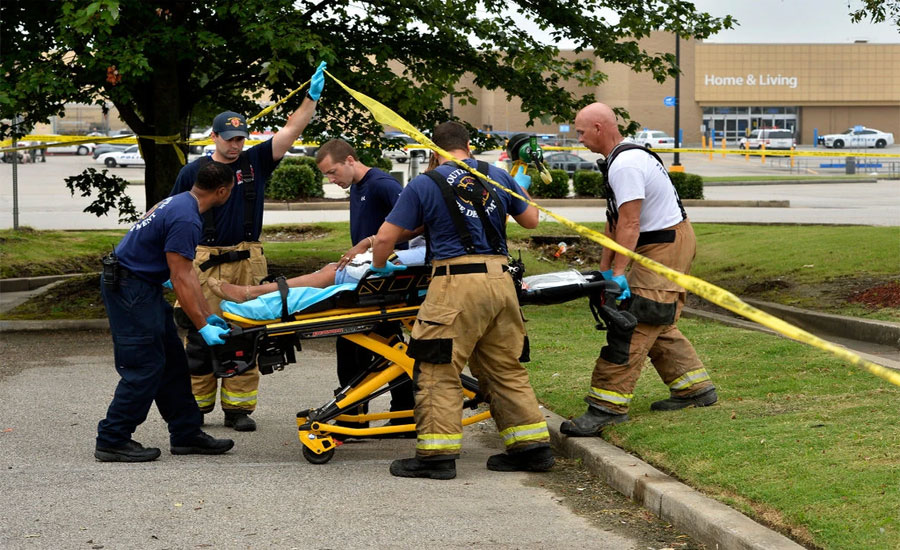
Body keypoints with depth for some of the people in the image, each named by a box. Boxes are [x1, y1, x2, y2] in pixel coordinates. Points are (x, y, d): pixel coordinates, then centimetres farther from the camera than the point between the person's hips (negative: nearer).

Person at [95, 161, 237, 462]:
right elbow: (180, 279, -21)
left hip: (142, 287, 11)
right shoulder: (186, 220, -21)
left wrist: (209, 315, 17)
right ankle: (112, 442, 0)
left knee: (172, 362, 12)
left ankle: (186, 434, 18)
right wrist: (203, 327, -16)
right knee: (145, 368, -6)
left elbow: (187, 272, 16)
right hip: (129, 288, -11)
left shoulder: (179, 203, 12)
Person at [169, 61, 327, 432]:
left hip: (248, 262, 2)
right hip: (205, 264, -2)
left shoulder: (255, 162, 7)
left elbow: (291, 130, 2)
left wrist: (312, 98, -9)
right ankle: (194, 408, 9)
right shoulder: (193, 172, 5)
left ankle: (238, 408, 7)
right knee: (200, 336, 0)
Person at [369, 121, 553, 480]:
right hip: (501, 282, 5)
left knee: (438, 370, -1)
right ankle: (533, 447, 17)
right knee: (506, 368, 15)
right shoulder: (498, 177, 13)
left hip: (457, 283, -5)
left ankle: (437, 454, -5)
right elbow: (531, 220, 24)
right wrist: (520, 191, 42)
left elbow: (385, 238, 1)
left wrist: (380, 266, 21)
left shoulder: (423, 185, 2)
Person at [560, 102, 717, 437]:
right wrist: (604, 270, 15)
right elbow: (615, 221, 16)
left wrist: (619, 273, -25)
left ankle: (608, 406, -18)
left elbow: (629, 224, -24)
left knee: (633, 324, -14)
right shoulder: (625, 158, 15)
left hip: (666, 246, -11)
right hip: (670, 243, 11)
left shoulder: (625, 164, -20)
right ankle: (696, 388, 25)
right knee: (656, 324, 18)